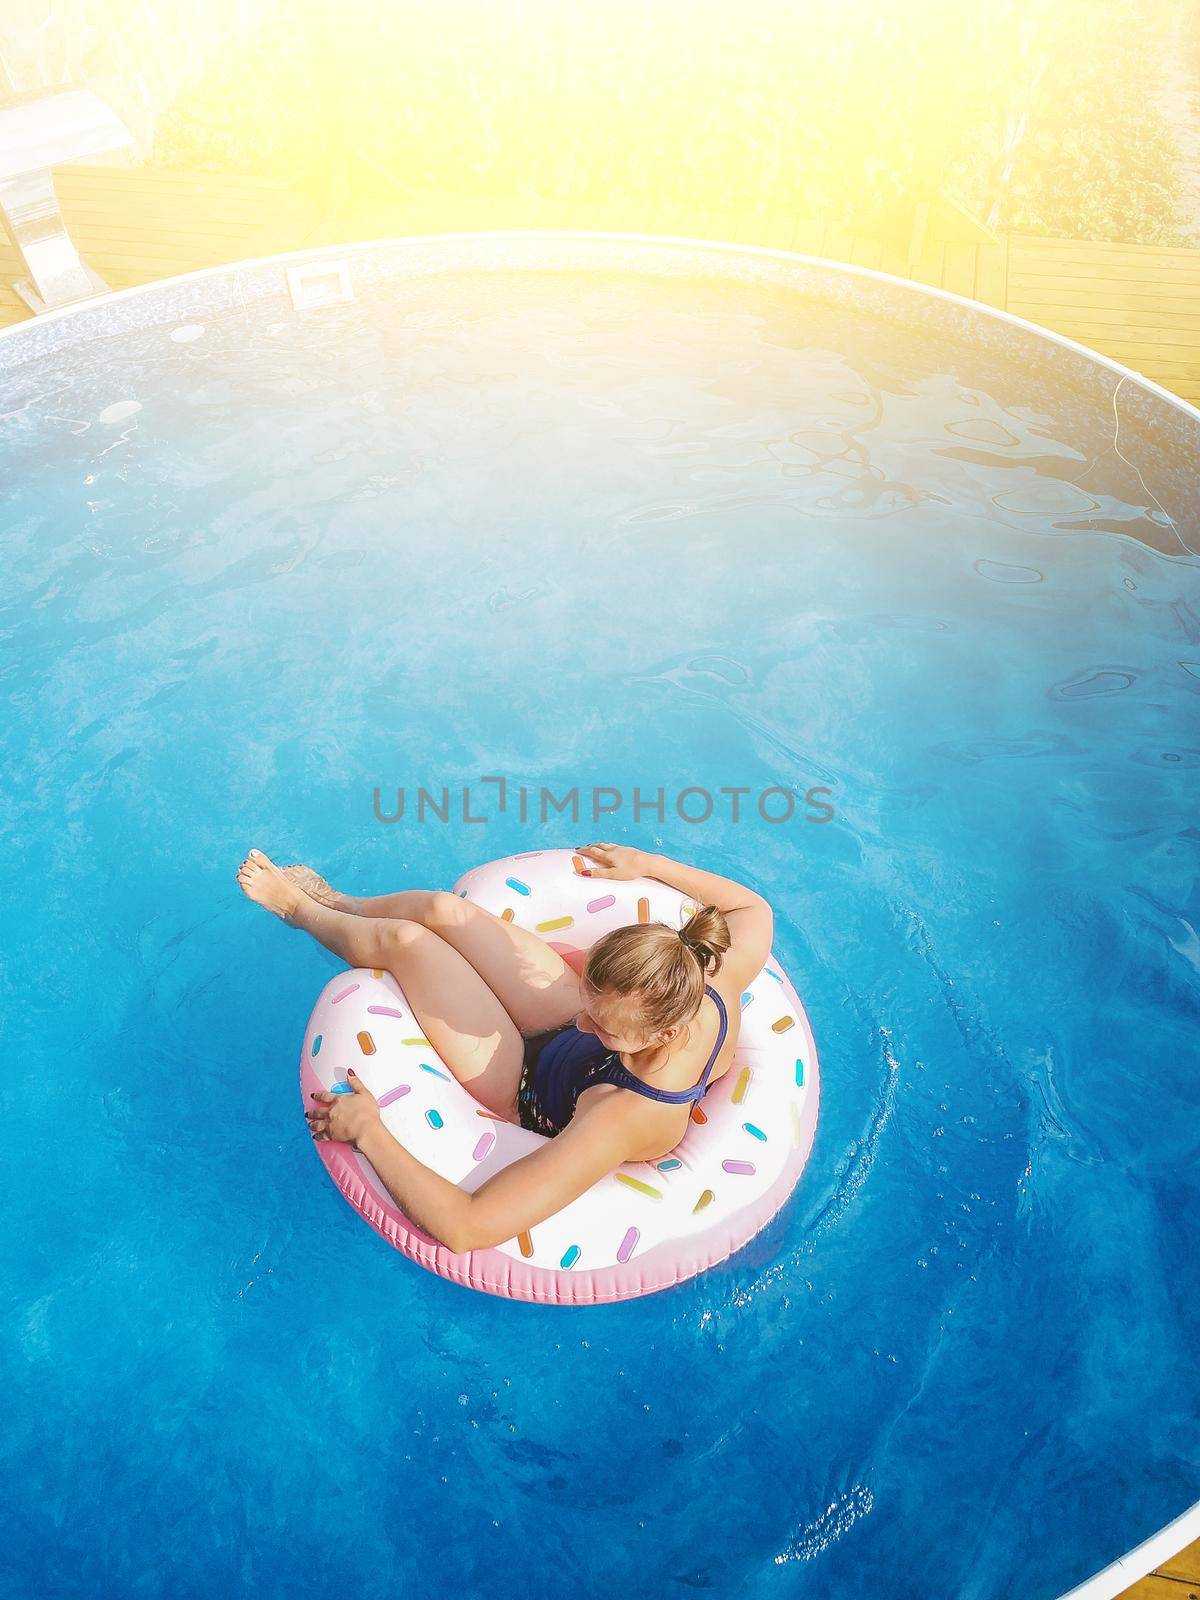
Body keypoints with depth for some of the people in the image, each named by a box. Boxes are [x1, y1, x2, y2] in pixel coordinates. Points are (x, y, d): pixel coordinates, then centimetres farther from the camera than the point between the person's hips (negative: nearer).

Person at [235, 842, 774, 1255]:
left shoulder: (623, 1122, -48)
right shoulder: (717, 982, -31)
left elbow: (464, 1228, -48)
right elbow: (753, 906, -6)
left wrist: (367, 1129, -36)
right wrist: (647, 863, -1)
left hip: (526, 1092, -5)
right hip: (561, 1041, 6)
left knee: (402, 938, -2)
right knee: (443, 908, 6)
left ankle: (299, 908, 36)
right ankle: (339, 904, 43)